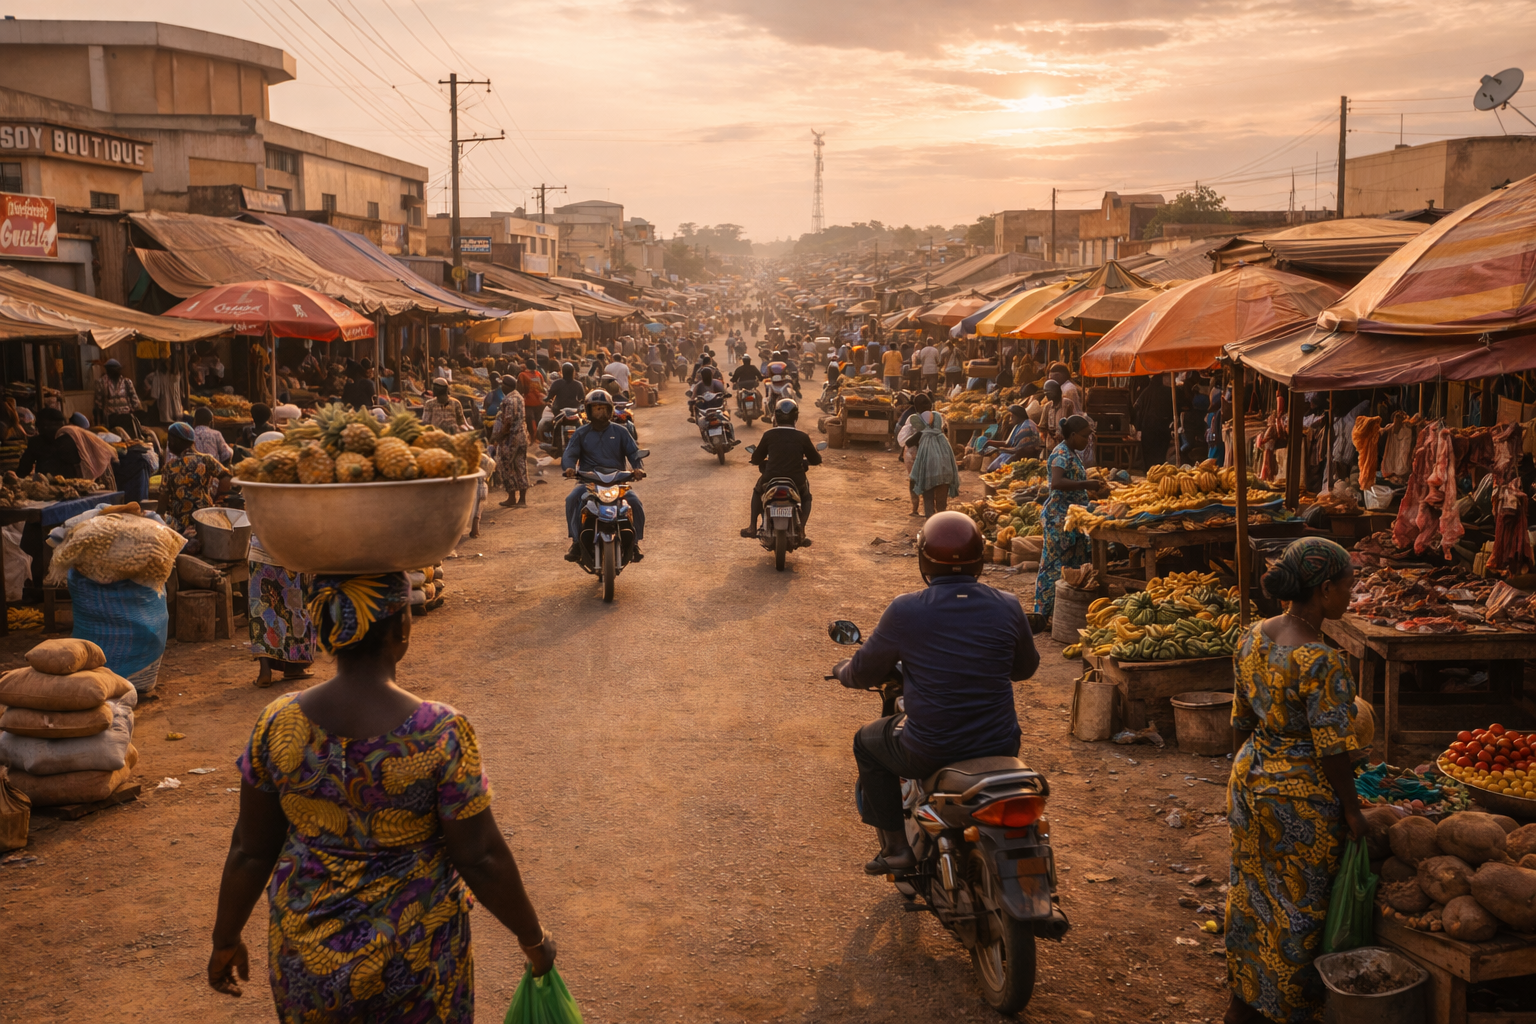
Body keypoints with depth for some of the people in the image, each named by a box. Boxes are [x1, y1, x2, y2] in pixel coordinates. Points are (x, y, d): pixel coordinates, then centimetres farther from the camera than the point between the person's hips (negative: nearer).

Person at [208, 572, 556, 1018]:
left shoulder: (277, 725, -14)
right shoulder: (439, 734, -23)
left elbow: (250, 851, -4)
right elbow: (480, 858, -16)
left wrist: (226, 940, 12)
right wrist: (533, 937, -1)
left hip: (305, 955, 3)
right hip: (409, 959, -2)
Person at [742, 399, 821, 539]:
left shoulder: (769, 435, -5)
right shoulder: (802, 436, -4)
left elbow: (756, 459, 5)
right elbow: (816, 460, 6)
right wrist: (804, 461, 28)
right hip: (796, 482, 0)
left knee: (757, 491, 35)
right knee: (806, 497, 32)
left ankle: (752, 528, 29)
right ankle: (801, 531, 12)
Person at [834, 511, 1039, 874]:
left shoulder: (905, 610, -12)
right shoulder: (1006, 606, -5)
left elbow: (865, 672, 2)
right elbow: (1026, 667, 13)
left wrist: (842, 670, 26)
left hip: (929, 753, -3)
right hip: (999, 747, 3)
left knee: (866, 742, 27)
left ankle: (897, 846, 24)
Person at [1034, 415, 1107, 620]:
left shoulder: (1072, 454, 13)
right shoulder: (1061, 453, -16)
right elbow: (1057, 482, -32)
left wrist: (1091, 483, 6)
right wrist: (1087, 485, -30)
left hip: (1071, 516, 10)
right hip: (1058, 517, -10)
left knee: (1073, 564, 13)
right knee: (1054, 565, -6)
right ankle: (1043, 613, 0)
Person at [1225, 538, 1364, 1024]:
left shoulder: (1253, 636, -3)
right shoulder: (1323, 662, -26)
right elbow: (1332, 750, -21)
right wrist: (1352, 810, -8)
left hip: (1250, 780, 8)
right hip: (1301, 799, -7)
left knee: (1252, 891, 20)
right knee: (1299, 906, 11)